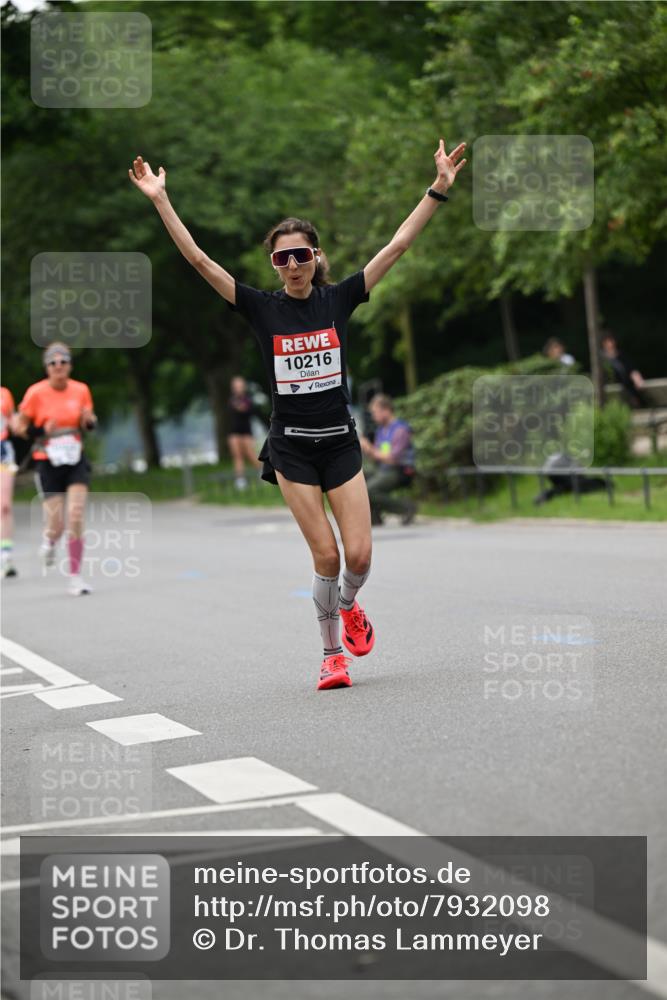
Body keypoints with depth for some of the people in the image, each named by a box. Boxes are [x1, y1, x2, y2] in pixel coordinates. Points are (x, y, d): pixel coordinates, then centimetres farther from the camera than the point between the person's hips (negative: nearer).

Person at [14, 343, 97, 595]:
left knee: (76, 518, -11)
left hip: (75, 461, 2)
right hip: (49, 463, -2)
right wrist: (41, 431, -19)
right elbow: (21, 427, 0)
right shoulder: (36, 393, -9)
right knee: (57, 524, -4)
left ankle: (75, 577, -2)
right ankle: (49, 540, 36)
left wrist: (89, 420, -9)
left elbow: (88, 422, 15)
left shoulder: (81, 390, 0)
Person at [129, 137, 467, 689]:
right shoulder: (263, 307, -3)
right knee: (327, 555, -6)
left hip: (340, 441, 1)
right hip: (292, 446, -1)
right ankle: (332, 655, 11)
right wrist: (161, 200, -13)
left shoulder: (339, 299, -1)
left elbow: (397, 246, -5)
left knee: (359, 556, -4)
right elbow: (199, 259, -8)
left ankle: (349, 605, 31)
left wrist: (439, 189, -10)